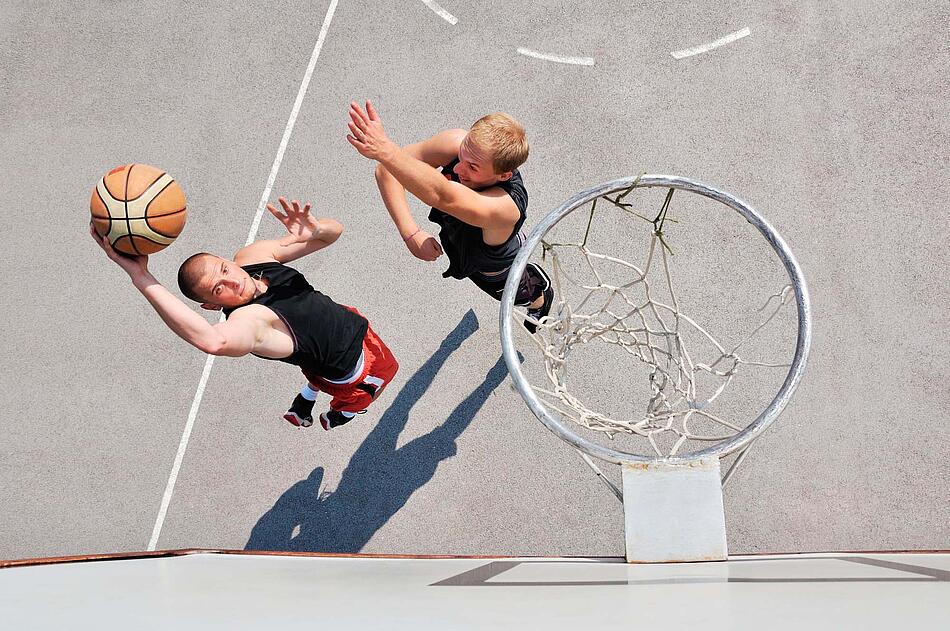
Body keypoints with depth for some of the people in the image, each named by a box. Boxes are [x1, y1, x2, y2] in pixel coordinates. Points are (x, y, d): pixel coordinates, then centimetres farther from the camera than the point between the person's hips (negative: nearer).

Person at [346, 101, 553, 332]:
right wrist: (410, 233, -41)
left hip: (494, 268, -4)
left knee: (521, 293, 32)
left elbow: (442, 197, -72)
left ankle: (542, 295, 68)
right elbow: (388, 170, -32)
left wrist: (384, 151, -84)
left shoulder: (505, 205, -54)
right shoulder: (456, 143, -38)